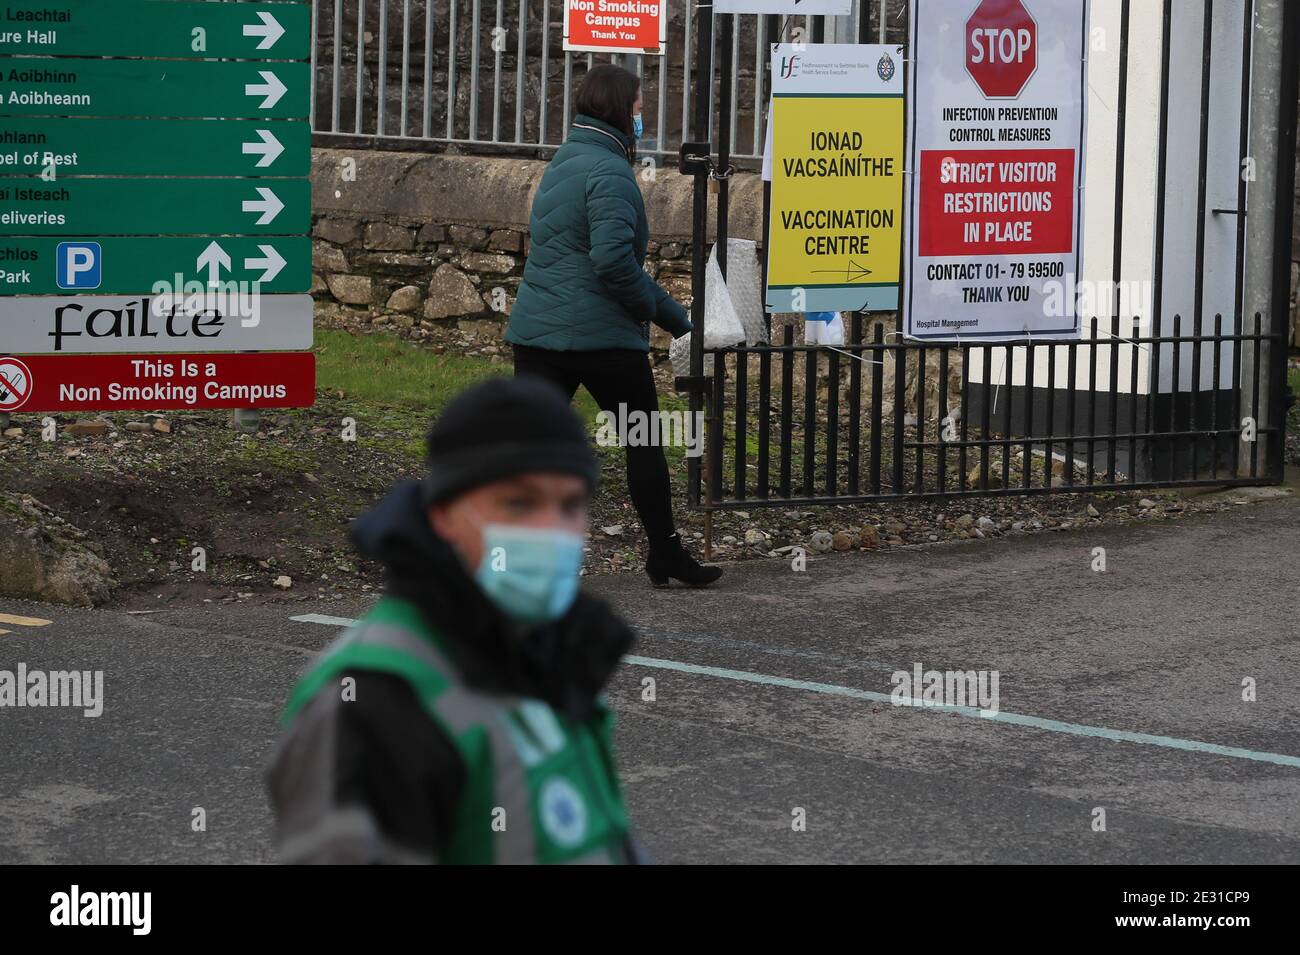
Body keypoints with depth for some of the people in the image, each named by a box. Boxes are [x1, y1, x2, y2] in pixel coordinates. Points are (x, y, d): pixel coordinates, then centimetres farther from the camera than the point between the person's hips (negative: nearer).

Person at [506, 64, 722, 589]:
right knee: (645, 441, 9)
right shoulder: (609, 171, -14)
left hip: (536, 329, 7)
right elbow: (612, 256, -25)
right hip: (603, 334, -7)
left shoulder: (562, 161, 16)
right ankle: (665, 553, 18)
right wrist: (667, 313, -13)